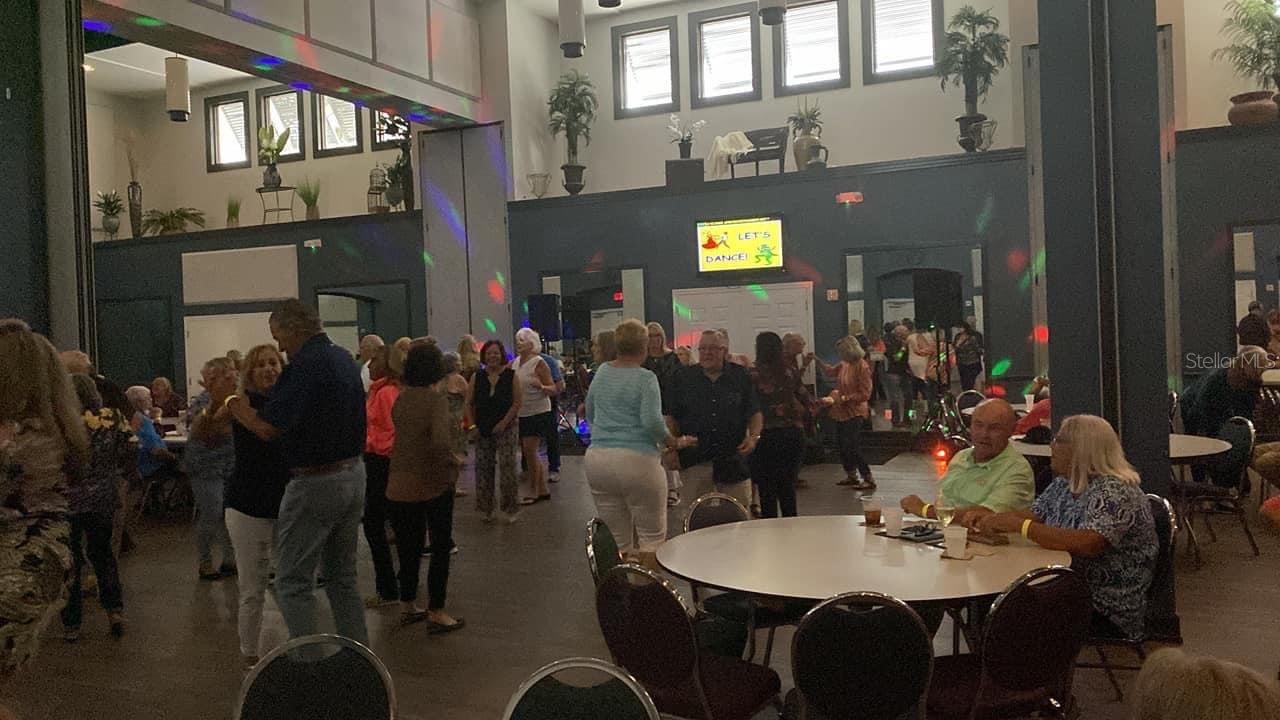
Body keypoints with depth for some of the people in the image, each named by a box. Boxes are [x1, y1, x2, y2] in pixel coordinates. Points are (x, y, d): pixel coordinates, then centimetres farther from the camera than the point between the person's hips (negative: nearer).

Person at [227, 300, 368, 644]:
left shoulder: (305, 366, -19)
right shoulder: (344, 358, 9)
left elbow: (267, 428, -23)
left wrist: (235, 406, -4)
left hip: (315, 483, -9)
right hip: (353, 474, 9)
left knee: (293, 583, 1)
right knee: (342, 576, 18)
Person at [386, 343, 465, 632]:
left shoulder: (401, 398, 2)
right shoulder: (436, 399, -18)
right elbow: (440, 441, -30)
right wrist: (455, 459, -13)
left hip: (400, 485, 6)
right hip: (433, 482, -6)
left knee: (409, 546, 18)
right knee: (441, 547, 8)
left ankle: (407, 606, 28)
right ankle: (436, 612, 13)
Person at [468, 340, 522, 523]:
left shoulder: (511, 376, -1)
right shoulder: (477, 377, 6)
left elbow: (516, 403, -4)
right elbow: (469, 403, 9)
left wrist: (504, 423, -12)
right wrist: (471, 424, -2)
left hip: (506, 428, -3)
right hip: (482, 430, 3)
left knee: (507, 467, -6)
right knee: (483, 468, 6)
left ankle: (510, 508, 6)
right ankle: (486, 509, 17)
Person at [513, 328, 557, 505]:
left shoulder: (538, 363, -12)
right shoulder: (515, 363, 8)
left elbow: (553, 389, -13)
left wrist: (541, 386, -32)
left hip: (537, 413, -8)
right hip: (521, 414, 8)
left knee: (530, 451, -9)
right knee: (529, 452, 11)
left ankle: (533, 491, 1)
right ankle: (543, 490, 22)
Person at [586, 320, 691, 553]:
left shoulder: (602, 372, 11)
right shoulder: (646, 378, -8)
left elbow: (589, 413, 21)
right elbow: (652, 421, -18)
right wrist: (675, 444, -4)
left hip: (596, 459, 6)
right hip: (636, 460, -6)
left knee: (617, 539, 13)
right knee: (652, 536, 5)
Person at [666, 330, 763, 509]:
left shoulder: (741, 376, 5)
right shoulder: (683, 378, 5)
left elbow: (755, 413, 9)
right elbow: (672, 418, 9)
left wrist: (753, 437, -9)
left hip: (733, 459, 0)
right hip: (693, 460, 0)